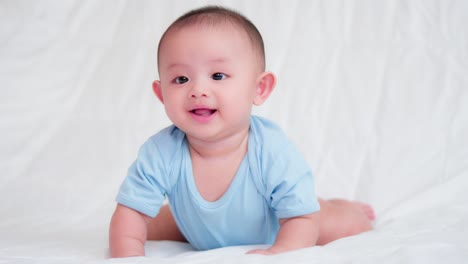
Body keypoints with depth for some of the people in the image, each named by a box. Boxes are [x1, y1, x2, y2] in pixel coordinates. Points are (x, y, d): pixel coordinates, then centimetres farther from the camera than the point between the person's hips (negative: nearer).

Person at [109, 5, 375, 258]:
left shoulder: (275, 153, -39)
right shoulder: (161, 153, -35)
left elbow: (303, 219, -32)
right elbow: (129, 213, -28)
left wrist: (278, 252, -52)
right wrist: (129, 255, -47)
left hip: (271, 235, -2)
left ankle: (346, 208, 39)